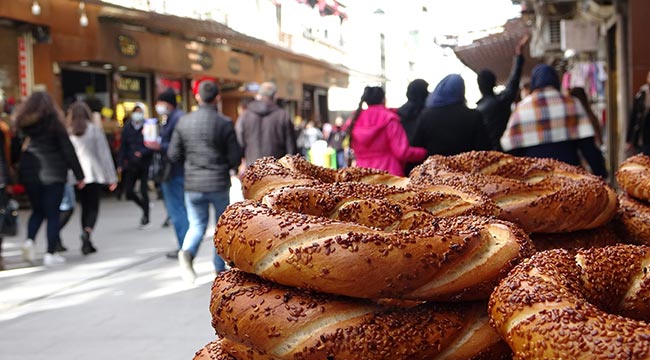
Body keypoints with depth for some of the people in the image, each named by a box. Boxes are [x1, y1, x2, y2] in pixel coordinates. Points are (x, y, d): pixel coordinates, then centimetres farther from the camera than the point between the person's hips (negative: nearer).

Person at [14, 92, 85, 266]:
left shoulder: (22, 124, 5)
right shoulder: (54, 123, -6)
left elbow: (16, 149, 5)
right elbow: (68, 151, -6)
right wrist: (79, 175, -3)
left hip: (29, 174, 4)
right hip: (53, 174, -3)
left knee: (37, 211, 19)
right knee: (52, 214, 4)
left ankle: (29, 240, -4)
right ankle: (50, 254, 2)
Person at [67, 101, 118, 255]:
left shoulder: (67, 131, 1)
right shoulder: (95, 129, -2)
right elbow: (104, 154, -1)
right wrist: (112, 177, 2)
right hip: (94, 173, -2)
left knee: (85, 207, 12)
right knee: (93, 207, 2)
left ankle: (86, 243, 13)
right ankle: (87, 231, -24)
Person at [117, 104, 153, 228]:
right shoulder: (127, 128, 6)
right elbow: (123, 147, 8)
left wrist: (142, 152, -23)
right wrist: (120, 164, 3)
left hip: (144, 164, -3)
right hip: (131, 165, 4)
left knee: (143, 191, -2)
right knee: (128, 192, 0)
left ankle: (146, 218, 14)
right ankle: (145, 207, 27)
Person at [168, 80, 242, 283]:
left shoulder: (183, 122, -1)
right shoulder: (224, 123, -10)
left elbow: (173, 155, 1)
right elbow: (236, 158, -9)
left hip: (193, 184, 2)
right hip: (219, 184, -2)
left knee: (197, 224, 13)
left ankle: (187, 252, -16)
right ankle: (220, 267, 19)